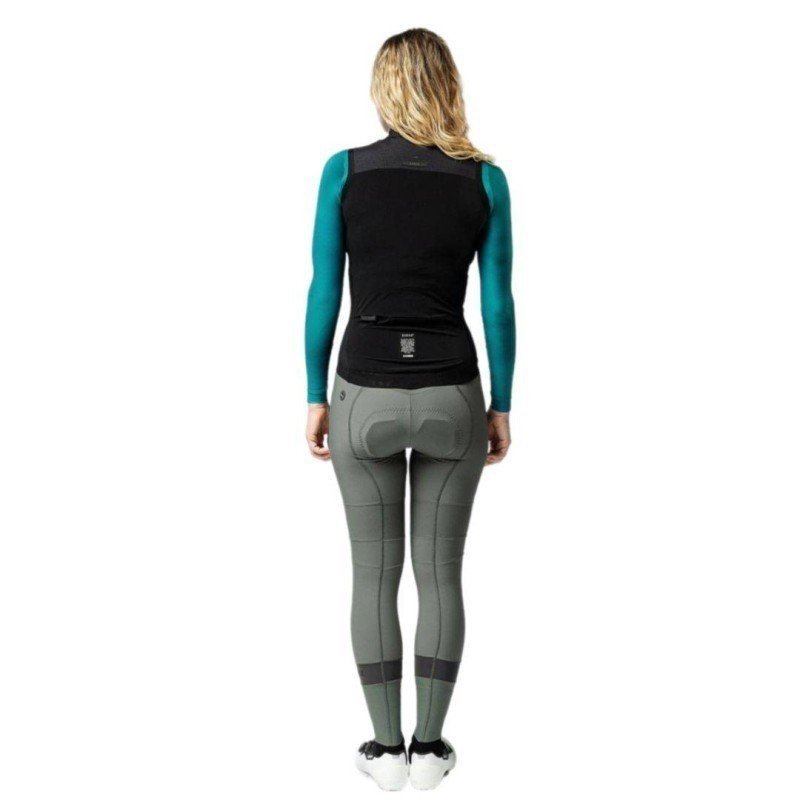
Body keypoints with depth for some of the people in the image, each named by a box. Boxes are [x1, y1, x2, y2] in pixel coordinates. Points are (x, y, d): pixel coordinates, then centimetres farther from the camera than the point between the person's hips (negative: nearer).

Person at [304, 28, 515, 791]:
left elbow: (325, 293, -4)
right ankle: (428, 748, 18)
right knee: (440, 574, 11)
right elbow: (497, 305, -2)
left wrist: (315, 397, 4)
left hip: (367, 395, -1)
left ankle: (387, 749, 18)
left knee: (375, 575, 10)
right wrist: (501, 406, 6)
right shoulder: (485, 179, -2)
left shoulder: (344, 170, -4)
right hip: (450, 396, 1)